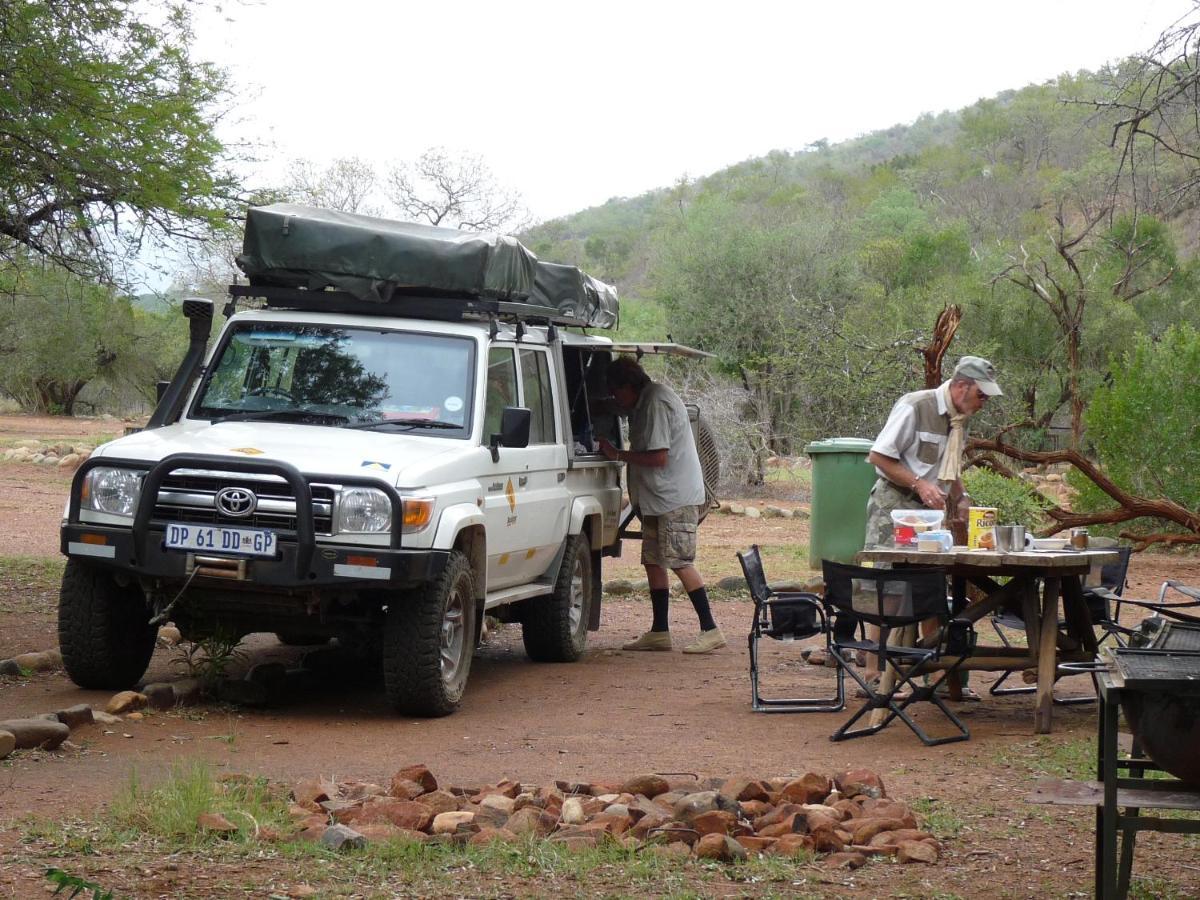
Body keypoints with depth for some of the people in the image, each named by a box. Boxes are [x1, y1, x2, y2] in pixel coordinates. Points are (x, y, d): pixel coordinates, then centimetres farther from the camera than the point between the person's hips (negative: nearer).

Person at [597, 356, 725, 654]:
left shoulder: (656, 403, -17)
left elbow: (658, 457, -20)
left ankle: (710, 630, -10)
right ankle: (659, 632, 13)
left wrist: (618, 455, -13)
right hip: (658, 498, 11)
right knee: (653, 561, 10)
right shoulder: (646, 403, 15)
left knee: (680, 562, -12)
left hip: (675, 497, -11)